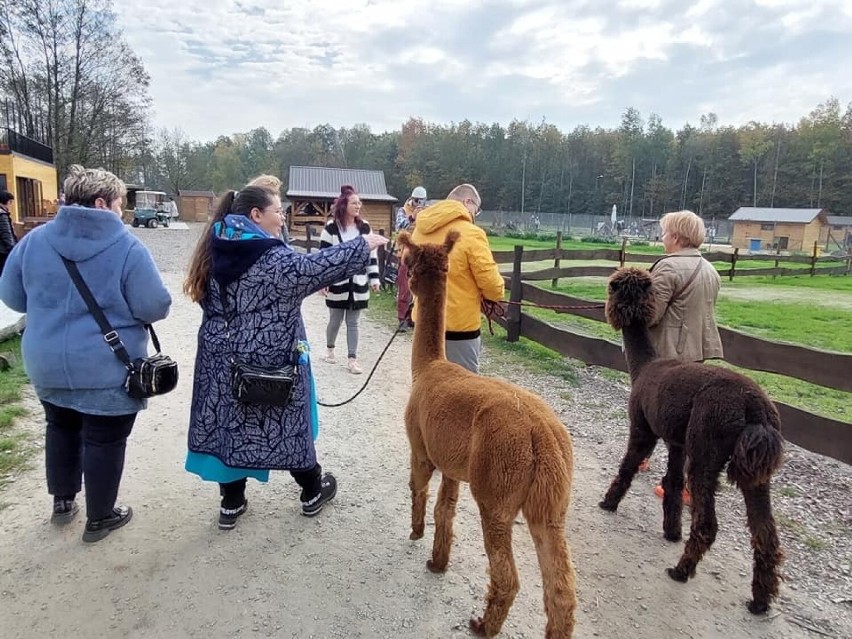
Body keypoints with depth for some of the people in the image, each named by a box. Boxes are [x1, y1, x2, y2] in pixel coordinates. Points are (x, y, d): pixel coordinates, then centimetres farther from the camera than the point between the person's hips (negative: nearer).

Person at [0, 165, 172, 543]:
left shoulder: (35, 239, -1)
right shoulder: (127, 247, -17)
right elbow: (155, 307, -15)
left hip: (48, 363, 6)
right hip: (108, 368, -5)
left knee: (61, 428, 26)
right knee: (104, 440, 10)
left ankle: (63, 501, 42)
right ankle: (99, 518, 25)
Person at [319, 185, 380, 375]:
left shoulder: (364, 227, 4)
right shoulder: (331, 228, -6)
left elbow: (372, 254, 7)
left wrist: (374, 278, 3)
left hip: (358, 284, 2)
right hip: (337, 284, -2)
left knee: (353, 322, 6)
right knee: (335, 320, 11)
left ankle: (352, 359, 9)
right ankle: (330, 349, 36)